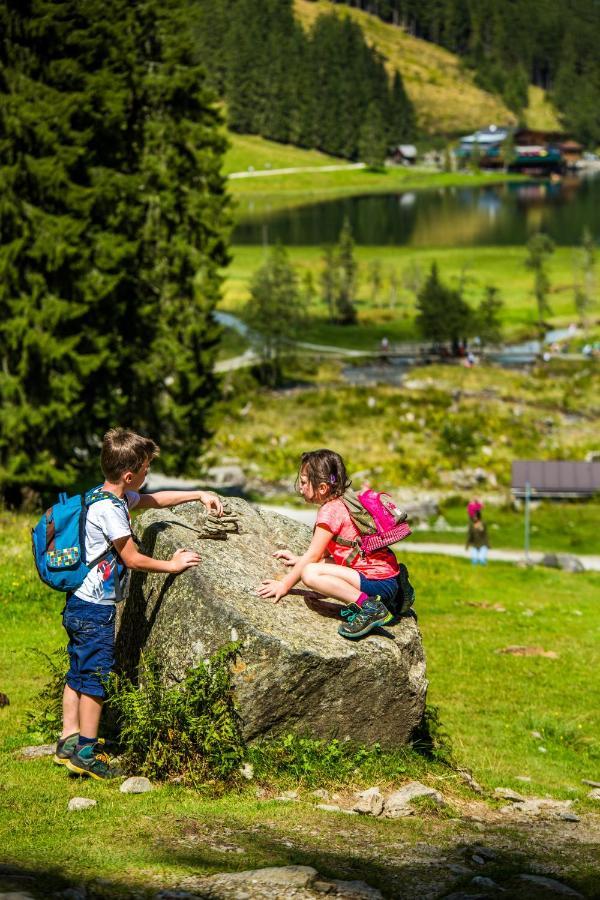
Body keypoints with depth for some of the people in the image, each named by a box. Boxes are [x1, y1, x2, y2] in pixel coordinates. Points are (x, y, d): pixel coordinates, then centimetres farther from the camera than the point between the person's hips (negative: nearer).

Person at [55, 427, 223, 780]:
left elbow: (153, 500, 23)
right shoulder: (109, 508, -22)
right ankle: (87, 751, 5)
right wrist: (173, 565, -6)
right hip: (95, 609, -10)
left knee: (78, 674, 15)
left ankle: (69, 743, 22)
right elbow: (132, 558, -18)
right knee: (95, 677, -2)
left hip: (79, 604, 10)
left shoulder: (111, 496, 8)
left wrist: (200, 494, 20)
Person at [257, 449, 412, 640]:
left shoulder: (330, 511, -12)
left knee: (310, 574, -22)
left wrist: (285, 585, -3)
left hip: (378, 583, -10)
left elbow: (312, 556, -10)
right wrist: (299, 560, 28)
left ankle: (368, 606, -24)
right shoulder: (342, 502, 16)